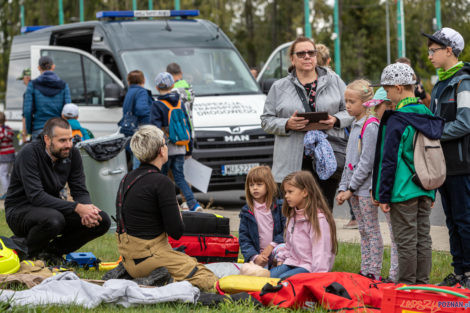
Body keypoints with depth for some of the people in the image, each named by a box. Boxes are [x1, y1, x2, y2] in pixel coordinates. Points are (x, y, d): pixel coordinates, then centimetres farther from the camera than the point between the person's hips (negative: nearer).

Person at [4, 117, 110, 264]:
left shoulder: (72, 154, -3)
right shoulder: (29, 153, -22)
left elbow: (80, 191, -2)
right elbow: (36, 196, -30)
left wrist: (87, 207, -28)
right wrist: (76, 208, -37)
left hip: (53, 207, 6)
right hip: (20, 210, -6)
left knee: (102, 221, -12)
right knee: (53, 219, -40)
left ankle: (52, 251, 3)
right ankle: (30, 256, -8)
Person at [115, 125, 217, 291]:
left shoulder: (127, 179, 10)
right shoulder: (162, 182, -16)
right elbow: (176, 232, -16)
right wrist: (178, 214, 6)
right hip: (150, 256, -9)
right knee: (210, 281, -6)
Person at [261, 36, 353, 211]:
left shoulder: (334, 81, 12)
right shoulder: (279, 87, 11)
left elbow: (350, 111, 12)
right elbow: (266, 121, 8)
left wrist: (336, 121, -9)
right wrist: (287, 124, -11)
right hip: (294, 162, 0)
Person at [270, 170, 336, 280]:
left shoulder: (319, 219, -15)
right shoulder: (293, 216, 14)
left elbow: (321, 252, -19)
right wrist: (281, 259, 12)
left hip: (309, 267, -8)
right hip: (292, 263, 8)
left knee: (283, 279, -30)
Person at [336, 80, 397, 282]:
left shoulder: (371, 125, -14)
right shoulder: (356, 124, 13)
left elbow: (367, 162, -17)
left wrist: (351, 188, -15)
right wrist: (343, 187, 12)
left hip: (366, 187, -9)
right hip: (354, 189, 9)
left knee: (372, 230, -2)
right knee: (363, 231, 13)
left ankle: (374, 273, 2)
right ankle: (366, 272, 18)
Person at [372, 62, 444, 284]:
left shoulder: (397, 121, -14)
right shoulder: (429, 118, 8)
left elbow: (389, 161, -15)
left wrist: (383, 196, -10)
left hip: (403, 191, -7)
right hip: (425, 191, 7)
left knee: (406, 241, -1)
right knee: (423, 238, 12)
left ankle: (407, 285, 3)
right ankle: (423, 284, 17)